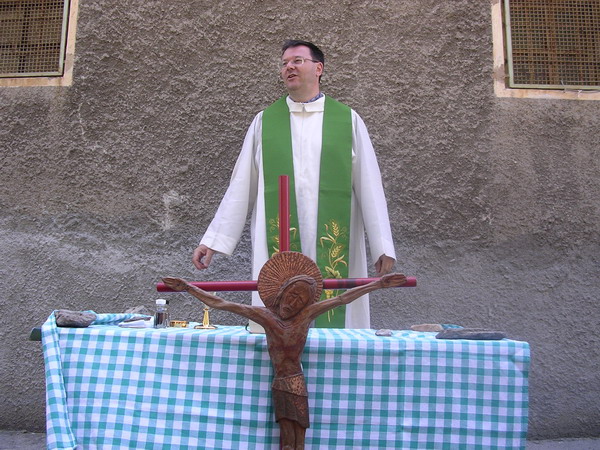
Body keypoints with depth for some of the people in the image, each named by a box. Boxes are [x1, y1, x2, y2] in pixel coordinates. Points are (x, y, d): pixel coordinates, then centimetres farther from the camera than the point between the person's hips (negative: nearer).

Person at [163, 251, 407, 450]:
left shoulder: (307, 314, 1)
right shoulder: (265, 315, 2)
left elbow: (342, 299, 0)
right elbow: (220, 303, 3)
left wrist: (378, 284, -1)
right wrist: (188, 287, 4)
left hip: (296, 386, 0)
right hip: (280, 386, 0)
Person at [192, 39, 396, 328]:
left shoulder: (348, 120, 6)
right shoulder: (264, 122, 9)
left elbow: (368, 185, 4)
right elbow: (241, 186, 9)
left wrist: (382, 246, 0)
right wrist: (214, 240, 5)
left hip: (336, 248, 0)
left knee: (336, 320, 3)